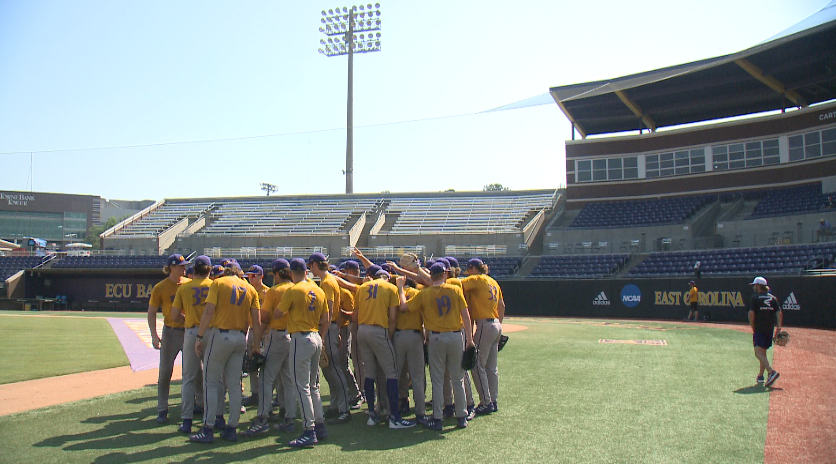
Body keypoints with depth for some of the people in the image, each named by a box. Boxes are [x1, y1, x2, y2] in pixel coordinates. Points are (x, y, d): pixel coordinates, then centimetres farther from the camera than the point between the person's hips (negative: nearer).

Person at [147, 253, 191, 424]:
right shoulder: (160, 288, -3)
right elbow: (151, 313, 1)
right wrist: (154, 336, -9)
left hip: (190, 331, 2)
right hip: (170, 332, -2)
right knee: (165, 372, 2)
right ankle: (162, 410, 12)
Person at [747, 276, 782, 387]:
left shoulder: (754, 297, -3)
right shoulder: (773, 298, 13)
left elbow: (751, 314, -11)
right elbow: (779, 313, 2)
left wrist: (753, 328, -2)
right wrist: (779, 327, -4)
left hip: (759, 329, -7)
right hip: (770, 329, 7)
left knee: (758, 353, -12)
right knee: (763, 352, 17)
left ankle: (771, 372, -31)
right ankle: (760, 376, 22)